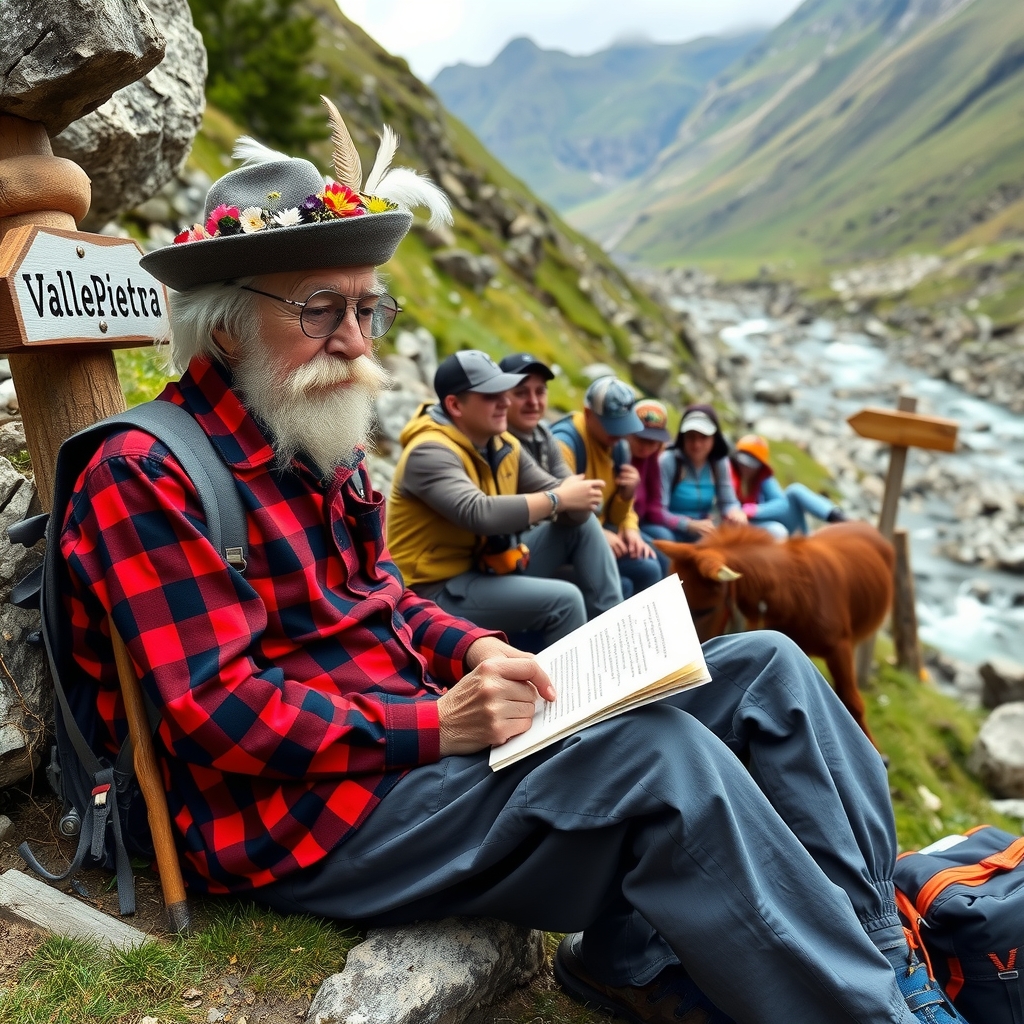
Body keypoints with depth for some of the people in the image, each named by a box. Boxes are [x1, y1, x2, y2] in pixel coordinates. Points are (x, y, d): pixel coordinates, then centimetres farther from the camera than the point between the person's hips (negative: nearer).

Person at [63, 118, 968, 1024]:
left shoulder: (317, 444, 13)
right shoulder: (146, 477, -13)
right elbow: (217, 715, -19)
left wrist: (474, 650, -1)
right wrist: (438, 726, -22)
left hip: (422, 729, 9)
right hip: (308, 813, -8)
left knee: (764, 669, -1)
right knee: (662, 753, -30)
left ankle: (878, 947, 3)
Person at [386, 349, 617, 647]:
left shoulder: (505, 445, 5)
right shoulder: (430, 452, -21)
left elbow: (555, 489, 3)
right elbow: (480, 514, -36)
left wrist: (576, 499, -23)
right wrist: (558, 499, -26)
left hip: (491, 567, 9)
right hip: (439, 591, -8)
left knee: (581, 525, 3)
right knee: (564, 599, -23)